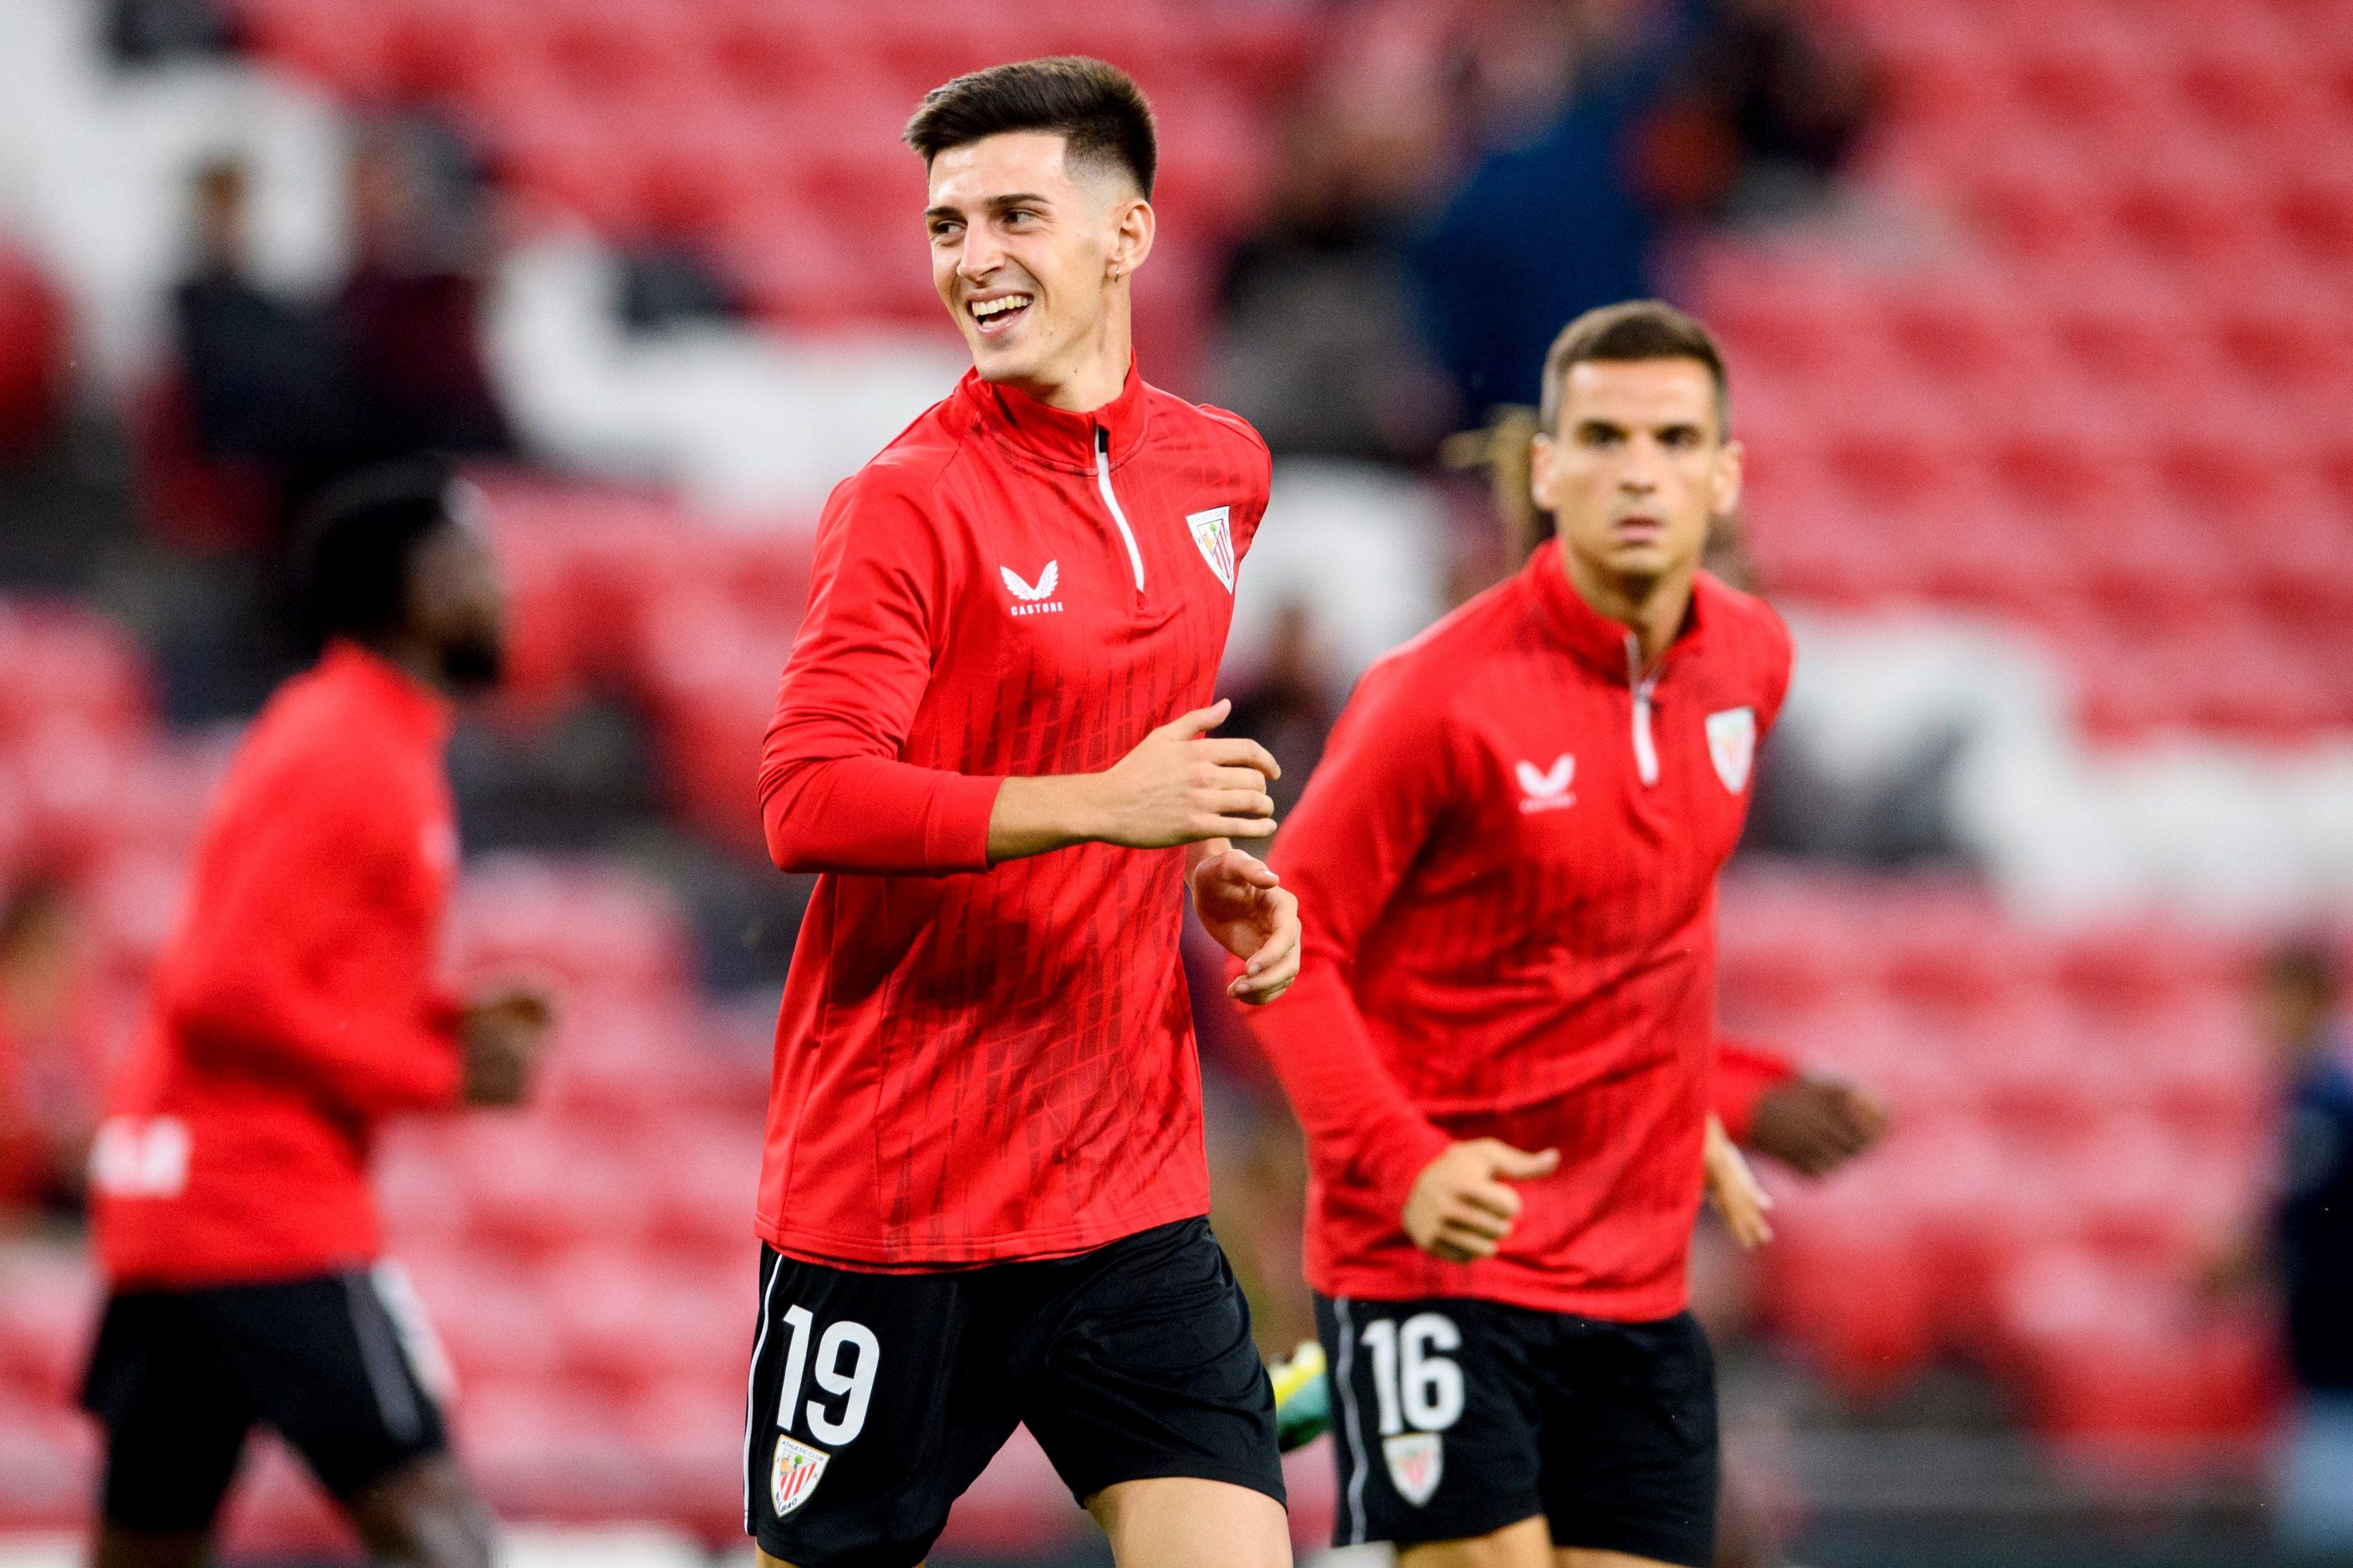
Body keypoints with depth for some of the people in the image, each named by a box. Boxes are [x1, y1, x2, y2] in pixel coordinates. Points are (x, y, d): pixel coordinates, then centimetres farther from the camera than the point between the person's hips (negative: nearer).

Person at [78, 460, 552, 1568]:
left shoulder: (332, 731, 18)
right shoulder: (349, 758, -13)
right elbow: (226, 994, -20)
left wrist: (454, 1026, 10)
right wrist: (442, 1074, -14)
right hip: (263, 1211, -10)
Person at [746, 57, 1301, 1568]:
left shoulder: (1223, 471, 10)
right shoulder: (912, 500, -10)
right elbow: (806, 801, -21)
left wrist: (1218, 869, 8)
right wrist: (1101, 807, -27)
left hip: (1132, 1193, 5)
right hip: (888, 1200, -5)